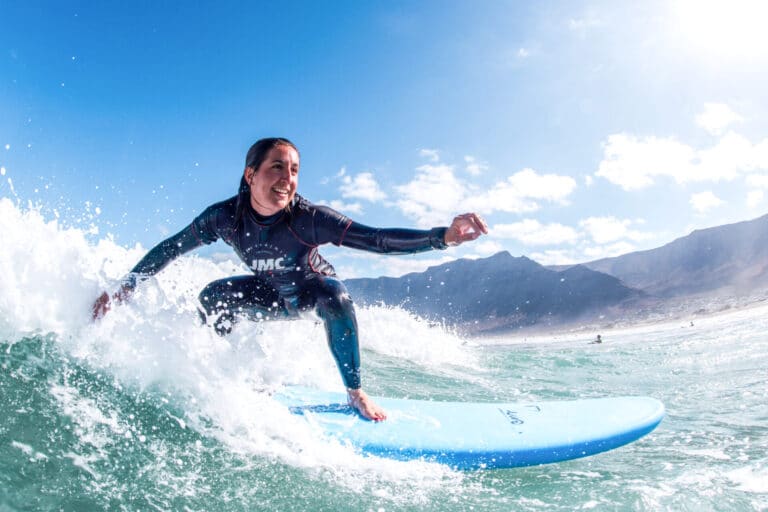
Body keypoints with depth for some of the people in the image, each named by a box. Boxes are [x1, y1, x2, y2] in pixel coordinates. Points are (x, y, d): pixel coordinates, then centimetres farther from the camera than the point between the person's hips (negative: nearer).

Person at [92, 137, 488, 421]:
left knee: (335, 297, -36)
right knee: (212, 299, -19)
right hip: (271, 293, 3)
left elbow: (378, 240, -44)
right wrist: (124, 288, -14)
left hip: (312, 290, -3)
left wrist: (443, 237, -57)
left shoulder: (309, 219, -36)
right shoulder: (224, 217, -28)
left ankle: (355, 393, -17)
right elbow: (169, 249, -13)